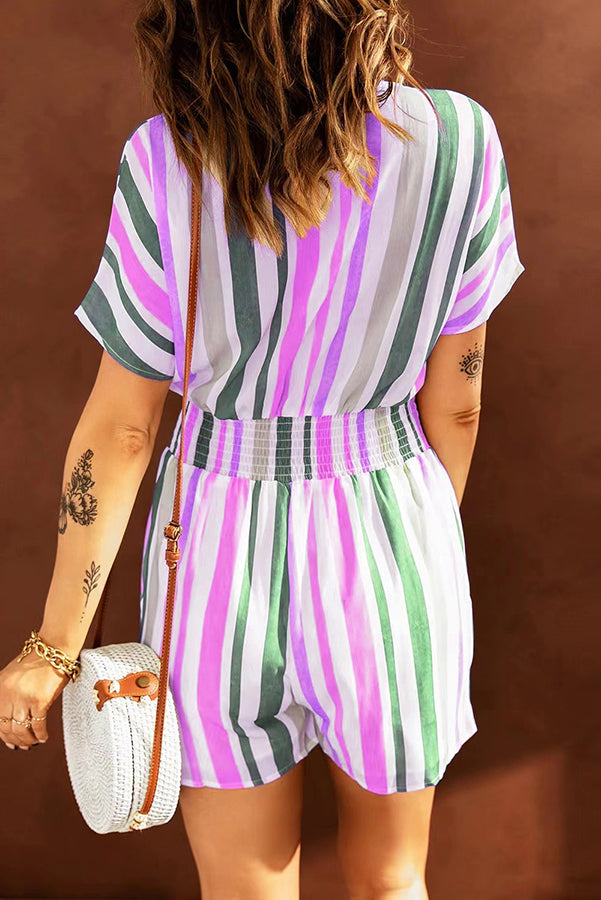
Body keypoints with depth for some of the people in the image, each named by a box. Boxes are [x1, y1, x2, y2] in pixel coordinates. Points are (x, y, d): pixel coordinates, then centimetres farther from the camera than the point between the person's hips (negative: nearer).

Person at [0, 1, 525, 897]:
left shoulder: (172, 165, -16)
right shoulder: (458, 144, -12)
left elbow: (120, 428, -11)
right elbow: (454, 403, -4)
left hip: (223, 549, 0)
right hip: (391, 536, 1)